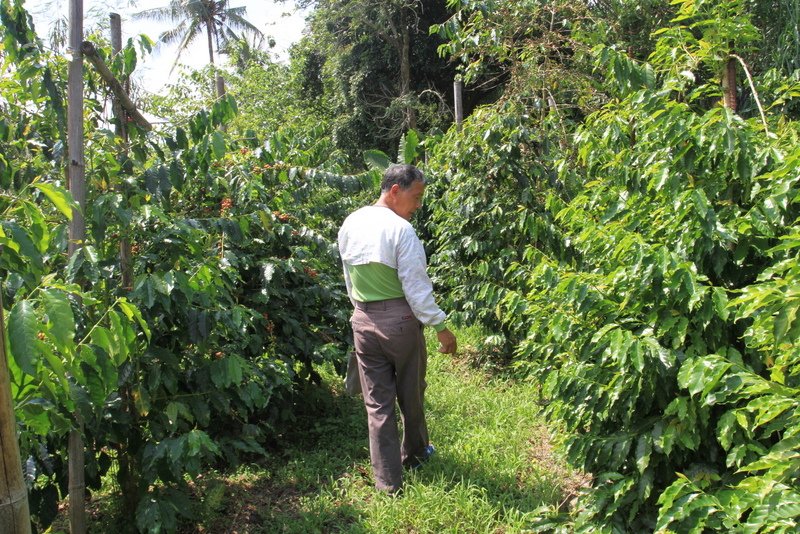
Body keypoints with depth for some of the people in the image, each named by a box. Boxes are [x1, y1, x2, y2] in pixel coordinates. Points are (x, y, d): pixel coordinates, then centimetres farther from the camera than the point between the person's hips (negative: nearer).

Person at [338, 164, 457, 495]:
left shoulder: (349, 225, 4)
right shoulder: (401, 229, -18)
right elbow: (416, 286, -18)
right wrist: (440, 326, -12)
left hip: (363, 321, 5)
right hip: (401, 319, -5)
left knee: (377, 402, 9)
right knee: (411, 395, 18)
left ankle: (387, 480, 15)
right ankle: (414, 454, 39)